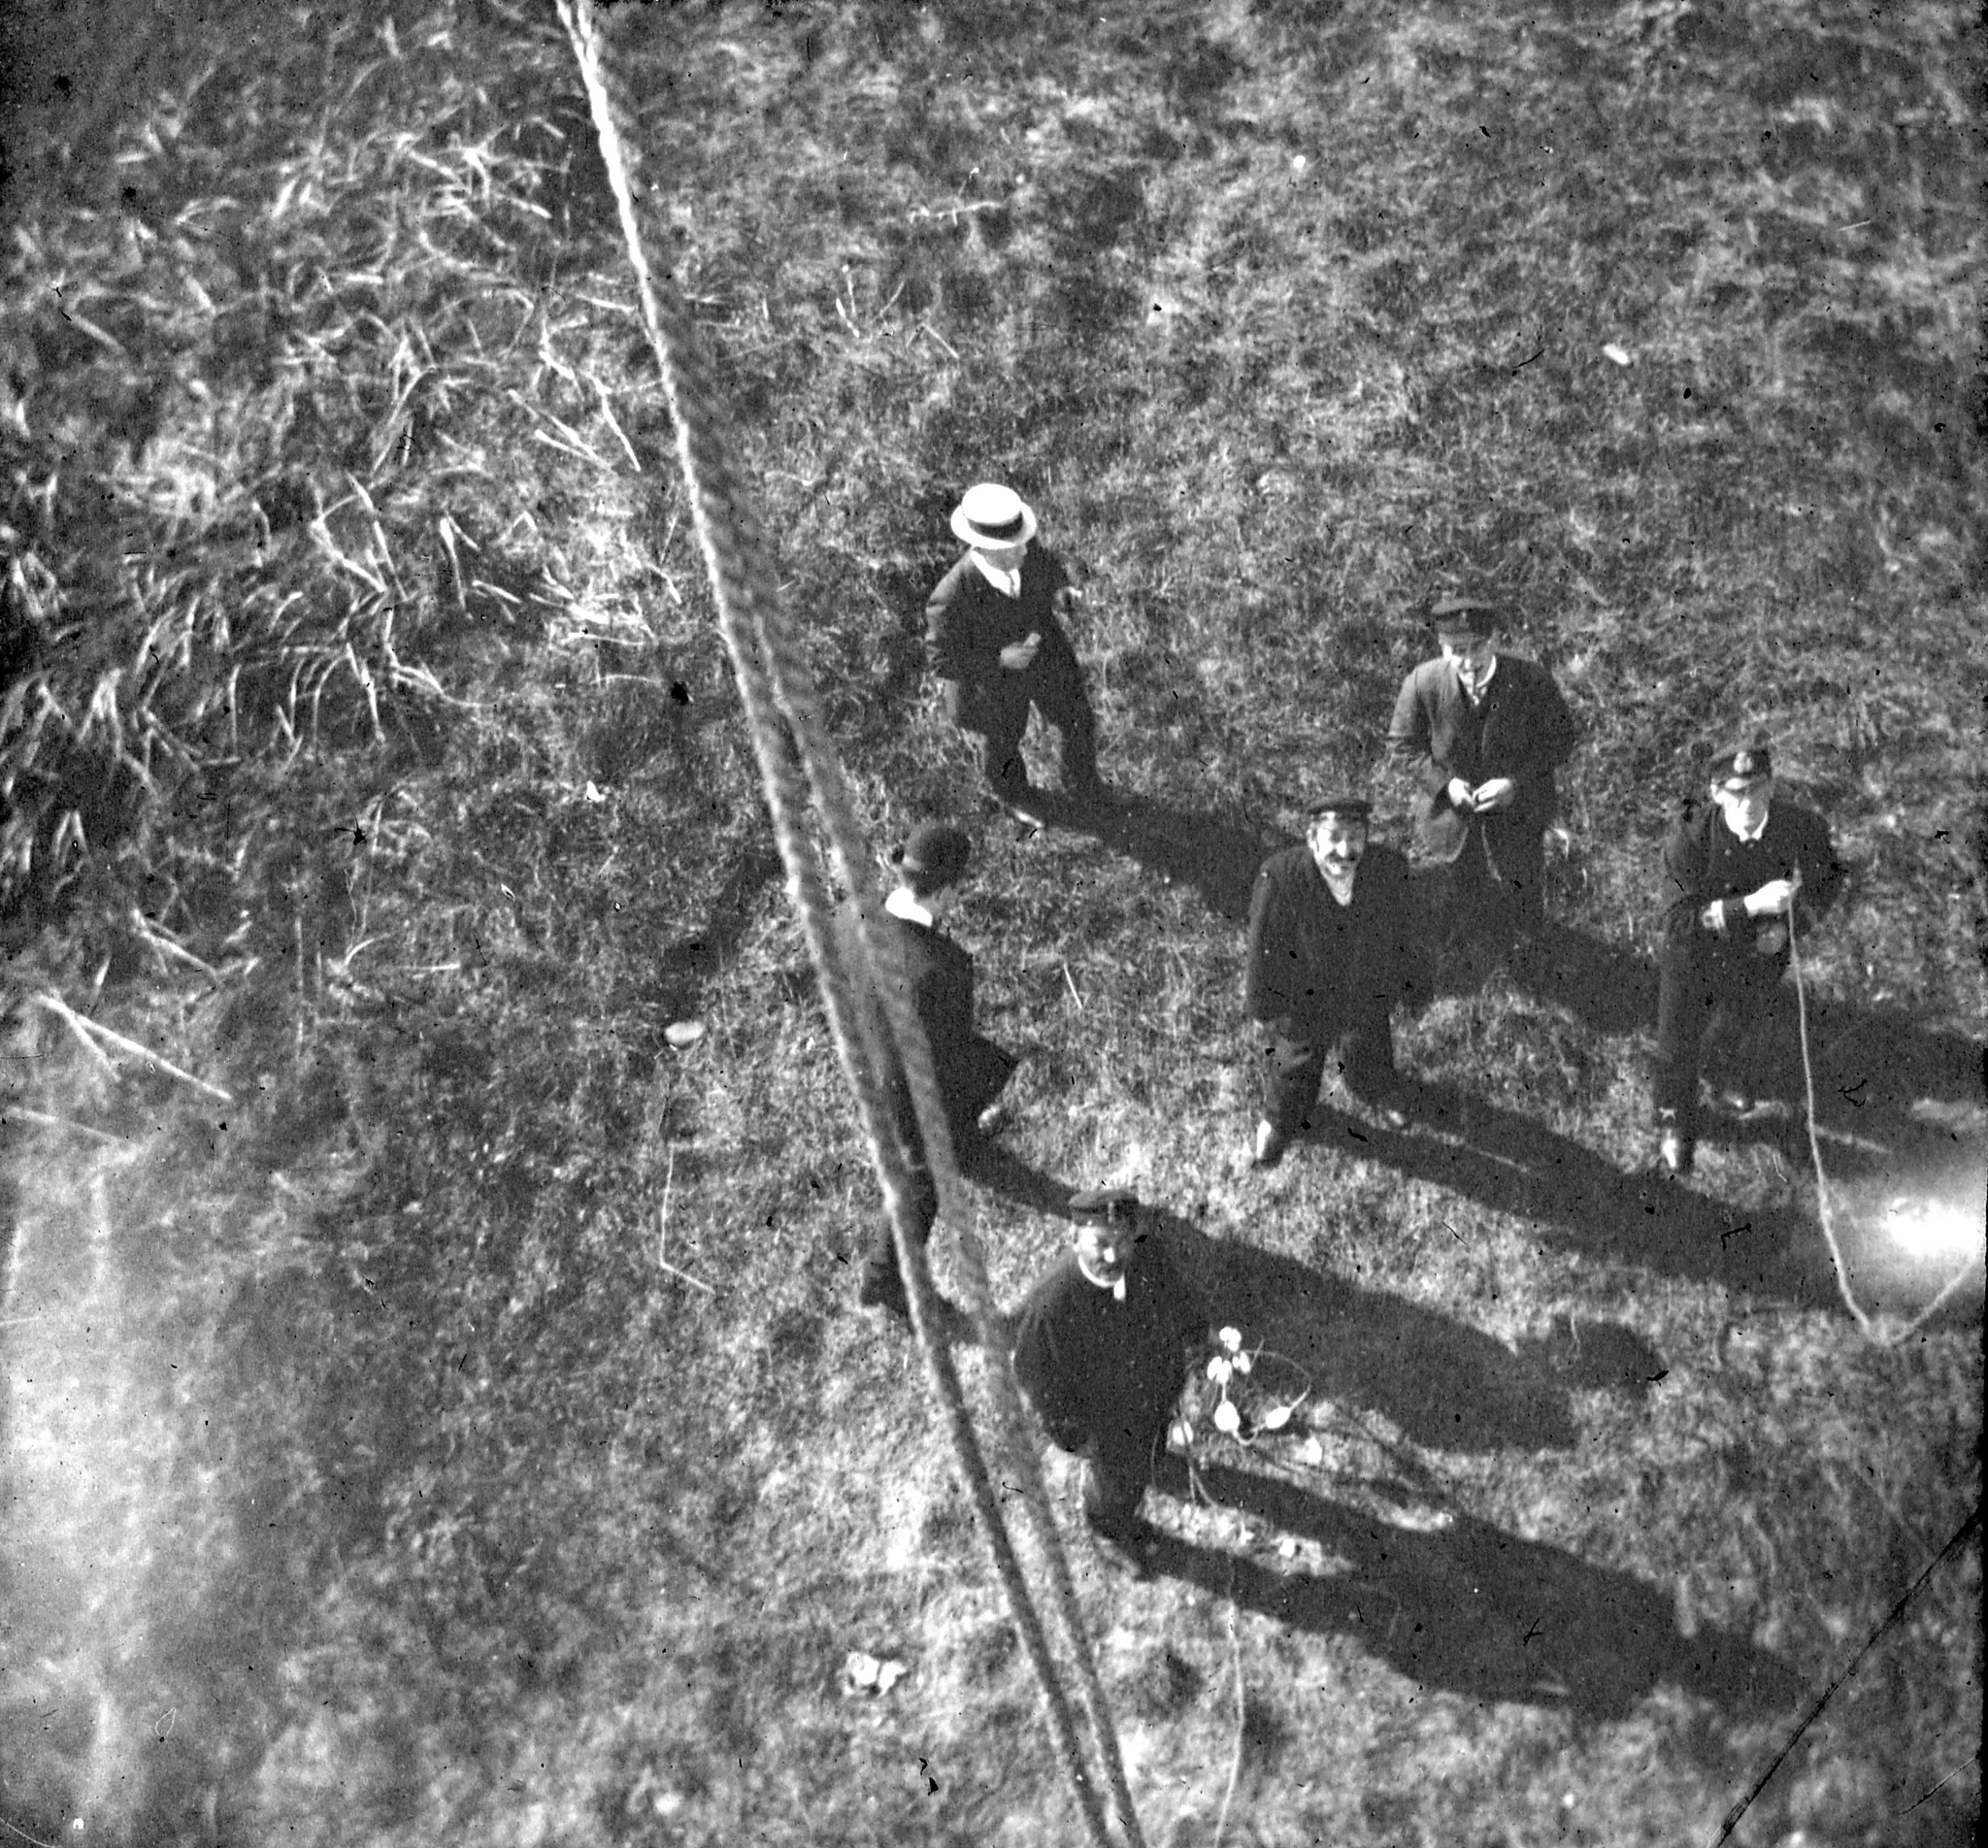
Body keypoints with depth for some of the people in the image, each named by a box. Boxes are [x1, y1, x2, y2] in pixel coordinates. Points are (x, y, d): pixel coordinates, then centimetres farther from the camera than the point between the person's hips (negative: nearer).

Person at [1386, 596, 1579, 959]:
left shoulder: (1532, 681, -21)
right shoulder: (1423, 683, -19)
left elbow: (1563, 738, -7)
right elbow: (1403, 742, -3)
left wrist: (1517, 783, -20)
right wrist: (1442, 782, -18)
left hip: (1517, 814, 0)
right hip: (1451, 816, 1)